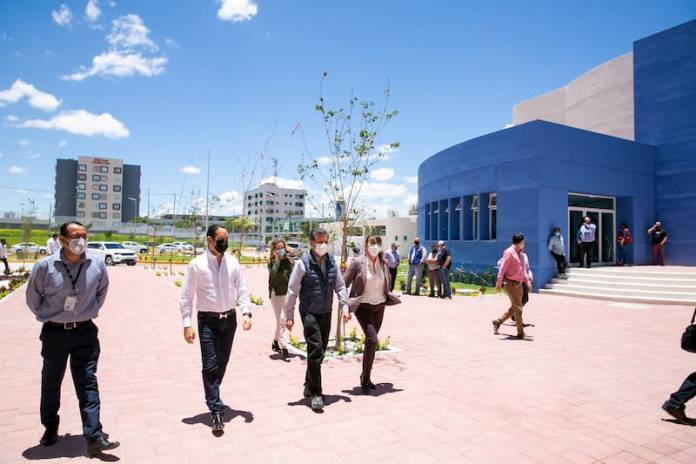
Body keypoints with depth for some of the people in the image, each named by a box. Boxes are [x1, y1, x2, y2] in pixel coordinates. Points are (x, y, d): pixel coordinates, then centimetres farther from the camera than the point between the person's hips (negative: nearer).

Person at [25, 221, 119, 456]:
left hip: (85, 332, 0)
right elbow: (33, 298, 4)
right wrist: (47, 316, 12)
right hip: (54, 333, 0)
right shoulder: (45, 266, -12)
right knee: (51, 383, 15)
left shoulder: (97, 265, -8)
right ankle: (50, 429, 37)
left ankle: (94, 437, -2)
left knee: (88, 383, -2)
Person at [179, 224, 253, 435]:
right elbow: (186, 296, -6)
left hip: (229, 318, 4)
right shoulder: (197, 264, -9)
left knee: (222, 363, 16)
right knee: (210, 366, -5)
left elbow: (242, 290, 5)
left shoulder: (233, 262, 1)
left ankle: (212, 398, 38)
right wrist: (187, 324, -10)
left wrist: (246, 312, -8)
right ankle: (217, 412, 3)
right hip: (208, 320, -4)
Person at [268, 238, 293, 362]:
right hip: (276, 294, -4)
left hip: (288, 293, 4)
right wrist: (277, 260, -19)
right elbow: (272, 276, -20)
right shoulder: (271, 262, -3)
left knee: (282, 321, 15)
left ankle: (276, 342, 36)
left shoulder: (289, 261, 4)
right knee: (281, 320, -7)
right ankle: (284, 349, -5)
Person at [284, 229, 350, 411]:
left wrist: (345, 306, 0)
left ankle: (309, 387, 33)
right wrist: (289, 316, -10)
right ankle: (315, 393, 0)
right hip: (309, 313, -6)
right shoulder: (303, 263, -10)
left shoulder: (332, 262, 5)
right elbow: (292, 291, -9)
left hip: (326, 313, 6)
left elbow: (340, 286, 11)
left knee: (320, 351, 14)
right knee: (315, 350, -11)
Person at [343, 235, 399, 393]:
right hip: (363, 307, -5)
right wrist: (346, 303, -12)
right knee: (372, 339, -16)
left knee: (371, 341, 12)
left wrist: (390, 297, 9)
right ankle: (365, 377, 0)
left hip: (379, 306, 5)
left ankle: (366, 376, 29)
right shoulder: (358, 263, -10)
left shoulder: (384, 263, 3)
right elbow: (344, 284, -6)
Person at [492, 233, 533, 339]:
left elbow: (523, 270, 22)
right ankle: (520, 333, 4)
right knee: (518, 308, -4)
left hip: (519, 284, 9)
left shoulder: (521, 254, 15)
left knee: (514, 307, 15)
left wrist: (528, 282, 16)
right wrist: (499, 283, -20)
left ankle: (498, 321, 28)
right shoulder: (509, 252, -13)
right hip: (511, 283, -9)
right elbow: (502, 268, -17)